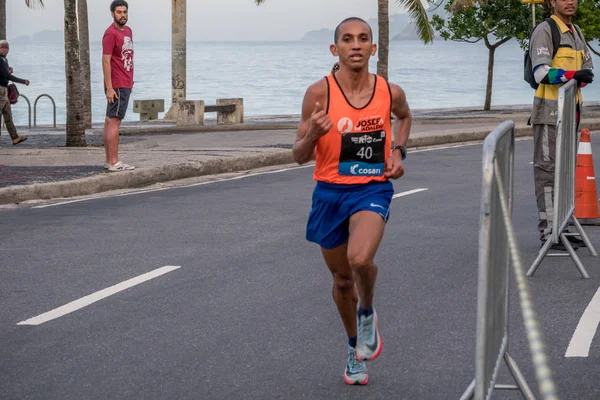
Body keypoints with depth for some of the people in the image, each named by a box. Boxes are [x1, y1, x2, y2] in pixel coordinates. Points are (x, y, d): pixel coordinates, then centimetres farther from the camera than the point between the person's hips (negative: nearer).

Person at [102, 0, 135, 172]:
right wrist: (109, 88, -20)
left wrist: (131, 80, 16)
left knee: (110, 121, 10)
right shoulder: (111, 33, -12)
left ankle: (109, 161, 13)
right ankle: (114, 162, -10)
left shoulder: (128, 30, 14)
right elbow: (106, 61, -16)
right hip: (117, 86, -9)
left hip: (126, 85, 9)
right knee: (114, 122, -9)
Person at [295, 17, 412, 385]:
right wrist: (313, 134, -28)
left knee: (360, 259, -28)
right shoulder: (320, 92, -11)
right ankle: (355, 346, 41)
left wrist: (399, 151, 6)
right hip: (330, 192, 1)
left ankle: (368, 314, 5)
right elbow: (299, 157, -7)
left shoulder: (390, 92, -5)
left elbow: (404, 116, 22)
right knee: (342, 278, 15)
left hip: (373, 189, -1)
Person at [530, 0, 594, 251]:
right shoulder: (545, 31, -9)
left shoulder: (576, 33, 18)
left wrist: (583, 78, -4)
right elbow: (541, 72, -19)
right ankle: (548, 232, -9)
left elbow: (587, 68, 18)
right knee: (547, 170, -8)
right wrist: (572, 75, -31)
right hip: (549, 111, -9)